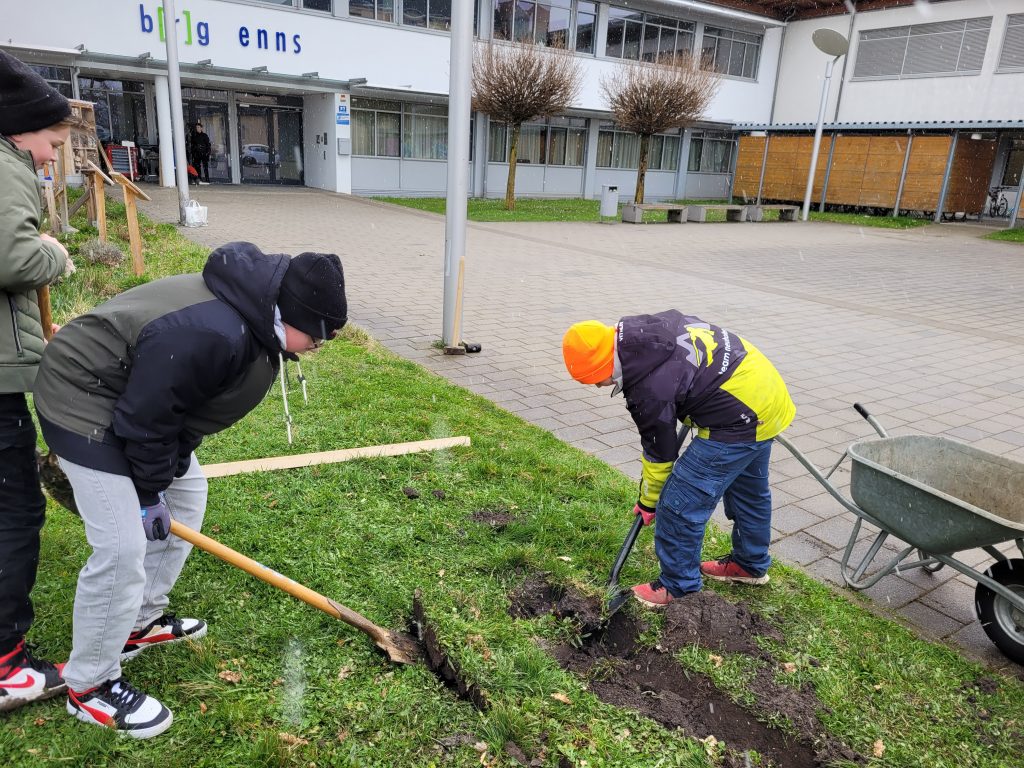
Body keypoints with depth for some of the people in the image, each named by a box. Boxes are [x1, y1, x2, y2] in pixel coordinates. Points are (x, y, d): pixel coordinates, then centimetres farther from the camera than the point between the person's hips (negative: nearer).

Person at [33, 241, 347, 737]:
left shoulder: (256, 318, -5)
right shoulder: (210, 334, -36)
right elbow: (148, 419, -26)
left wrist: (170, 474, 3)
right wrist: (152, 494, -12)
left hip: (145, 398, 10)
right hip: (85, 400, -10)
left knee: (187, 493, 17)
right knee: (122, 548, -11)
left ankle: (141, 622, 32)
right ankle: (89, 685, 10)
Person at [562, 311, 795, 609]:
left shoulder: (648, 388, -24)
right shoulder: (639, 328, 0)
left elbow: (659, 453, -10)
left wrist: (648, 502, 7)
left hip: (740, 420, -11)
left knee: (679, 503, -2)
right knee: (750, 489, 26)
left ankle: (679, 587, 14)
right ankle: (751, 564, 46)